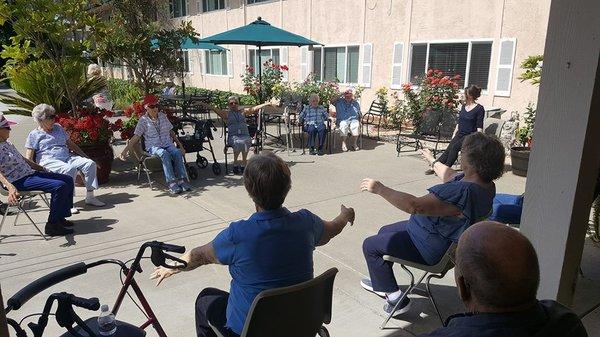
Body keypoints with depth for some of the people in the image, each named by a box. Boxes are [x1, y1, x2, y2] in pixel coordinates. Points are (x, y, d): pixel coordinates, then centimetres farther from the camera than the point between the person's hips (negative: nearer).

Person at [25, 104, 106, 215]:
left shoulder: (58, 128, 22)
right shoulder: (34, 135, 5)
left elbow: (71, 144, 26)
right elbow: (28, 158, -1)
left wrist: (86, 157, 19)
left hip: (68, 158, 6)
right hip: (50, 162, -6)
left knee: (90, 164, -16)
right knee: (70, 169, -37)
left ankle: (90, 197, -12)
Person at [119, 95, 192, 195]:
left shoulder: (163, 116, 14)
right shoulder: (143, 120, 4)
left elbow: (171, 132, 19)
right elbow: (136, 137, 0)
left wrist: (180, 145, 13)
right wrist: (125, 150, -11)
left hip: (168, 144, 3)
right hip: (153, 147, -3)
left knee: (177, 152, -31)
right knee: (165, 154, -37)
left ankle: (182, 180, -32)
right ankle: (172, 183, -40)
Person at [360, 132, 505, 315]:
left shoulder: (461, 192, -38)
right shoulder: (486, 184, -7)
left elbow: (414, 206, -42)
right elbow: (452, 177, 16)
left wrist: (380, 189, -33)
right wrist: (438, 165, 33)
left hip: (430, 248, -10)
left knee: (370, 245, 1)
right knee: (385, 232, 25)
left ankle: (395, 298, 12)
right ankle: (381, 282, 41)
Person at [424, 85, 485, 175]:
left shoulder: (479, 109, -6)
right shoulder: (463, 106, 15)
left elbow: (479, 128, -9)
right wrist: (454, 135, 11)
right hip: (460, 134, 6)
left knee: (455, 147, -29)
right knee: (449, 149, -17)